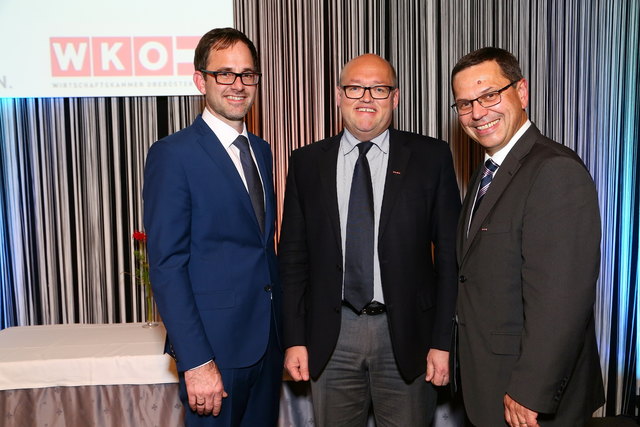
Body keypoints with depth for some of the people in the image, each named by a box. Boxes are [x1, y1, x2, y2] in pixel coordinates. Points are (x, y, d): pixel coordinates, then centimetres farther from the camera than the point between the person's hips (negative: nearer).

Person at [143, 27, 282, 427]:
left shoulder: (262, 151, 10)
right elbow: (167, 265, -16)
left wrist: (284, 330, 10)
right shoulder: (173, 154, -12)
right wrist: (196, 361, -19)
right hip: (215, 344, -6)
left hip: (269, 339, 7)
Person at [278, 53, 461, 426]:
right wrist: (295, 339, 1)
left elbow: (450, 253, -2)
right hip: (330, 336, 2)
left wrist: (443, 341, -5)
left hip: (406, 334, -1)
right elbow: (293, 255, 5)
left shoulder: (431, 158, -1)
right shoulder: (307, 162, 4)